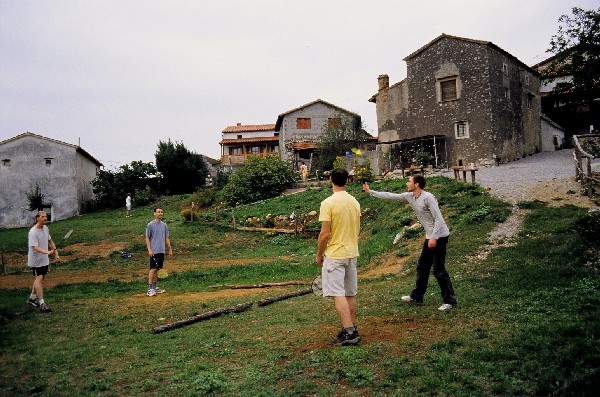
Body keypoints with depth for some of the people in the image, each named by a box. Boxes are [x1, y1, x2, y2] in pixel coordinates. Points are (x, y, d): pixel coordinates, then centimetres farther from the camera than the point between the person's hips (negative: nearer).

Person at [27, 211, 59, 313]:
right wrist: (47, 252, -45)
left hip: (44, 259, 8)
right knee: (39, 278, -12)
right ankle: (42, 303, -12)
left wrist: (55, 252, 16)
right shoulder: (33, 232, -22)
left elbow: (50, 241, 18)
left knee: (40, 278, 16)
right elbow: (35, 247, -31)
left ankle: (32, 298, 32)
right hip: (36, 260, -8)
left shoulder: (46, 228, 4)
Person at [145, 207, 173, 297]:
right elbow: (147, 238, -6)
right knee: (153, 269, -8)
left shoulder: (164, 225, 11)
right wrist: (149, 250, -14)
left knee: (157, 269, 11)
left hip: (161, 251, 6)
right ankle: (150, 288, -5)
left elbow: (167, 238, 16)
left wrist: (170, 249, 13)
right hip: (154, 251, -6)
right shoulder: (150, 225, -5)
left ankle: (155, 287, 17)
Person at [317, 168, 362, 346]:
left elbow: (325, 233, -17)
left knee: (338, 295, -4)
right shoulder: (354, 202, 5)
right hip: (352, 253, 7)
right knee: (350, 294, 15)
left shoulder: (328, 203, -16)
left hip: (334, 255, -7)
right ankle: (352, 329, 23)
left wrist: (319, 254, -4)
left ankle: (349, 332, -7)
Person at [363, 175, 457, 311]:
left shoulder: (428, 198, -20)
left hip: (439, 236, -9)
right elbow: (391, 196, 10)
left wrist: (434, 237, -27)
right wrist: (370, 192, 10)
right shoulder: (409, 196, 4)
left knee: (439, 269, -7)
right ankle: (417, 296, 29)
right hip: (430, 237, 9)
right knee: (422, 267, 16)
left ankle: (450, 300, 2)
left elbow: (438, 219, -21)